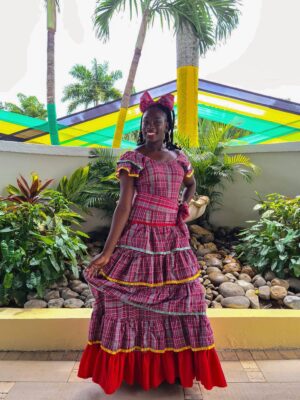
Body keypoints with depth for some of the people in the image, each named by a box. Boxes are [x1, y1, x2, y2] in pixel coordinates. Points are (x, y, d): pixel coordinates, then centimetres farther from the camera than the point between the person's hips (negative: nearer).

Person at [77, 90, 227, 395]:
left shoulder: (179, 158, 8)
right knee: (132, 298, 2)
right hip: (139, 238, -4)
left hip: (173, 240, 5)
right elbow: (124, 204, -12)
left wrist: (185, 205, 5)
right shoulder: (131, 158, -6)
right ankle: (130, 367, 26)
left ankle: (175, 365, 33)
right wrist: (107, 251, -17)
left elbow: (192, 184, 28)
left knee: (183, 299, 11)